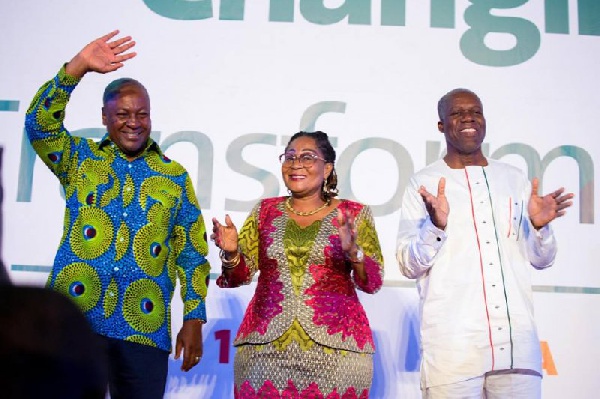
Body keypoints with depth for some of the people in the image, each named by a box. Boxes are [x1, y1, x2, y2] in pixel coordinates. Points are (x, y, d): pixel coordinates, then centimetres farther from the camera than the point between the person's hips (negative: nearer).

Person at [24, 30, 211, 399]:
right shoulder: (80, 160, 10)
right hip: (72, 322, 0)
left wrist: (194, 320, 3)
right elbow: (40, 123, -8)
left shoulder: (175, 176, 11)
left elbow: (192, 253, 9)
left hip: (143, 331, 1)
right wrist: (79, 66, -18)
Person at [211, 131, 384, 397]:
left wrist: (353, 252, -21)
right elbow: (240, 276, 8)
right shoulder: (265, 210, 9)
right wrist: (231, 253, -12)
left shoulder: (354, 214, 2)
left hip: (336, 349, -2)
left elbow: (372, 283, -3)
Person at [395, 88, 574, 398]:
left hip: (518, 342, 3)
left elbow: (541, 260, 13)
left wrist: (539, 226, -6)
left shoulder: (515, 179, 12)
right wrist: (436, 225, -19)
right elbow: (409, 266, -2)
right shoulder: (423, 183, 2)